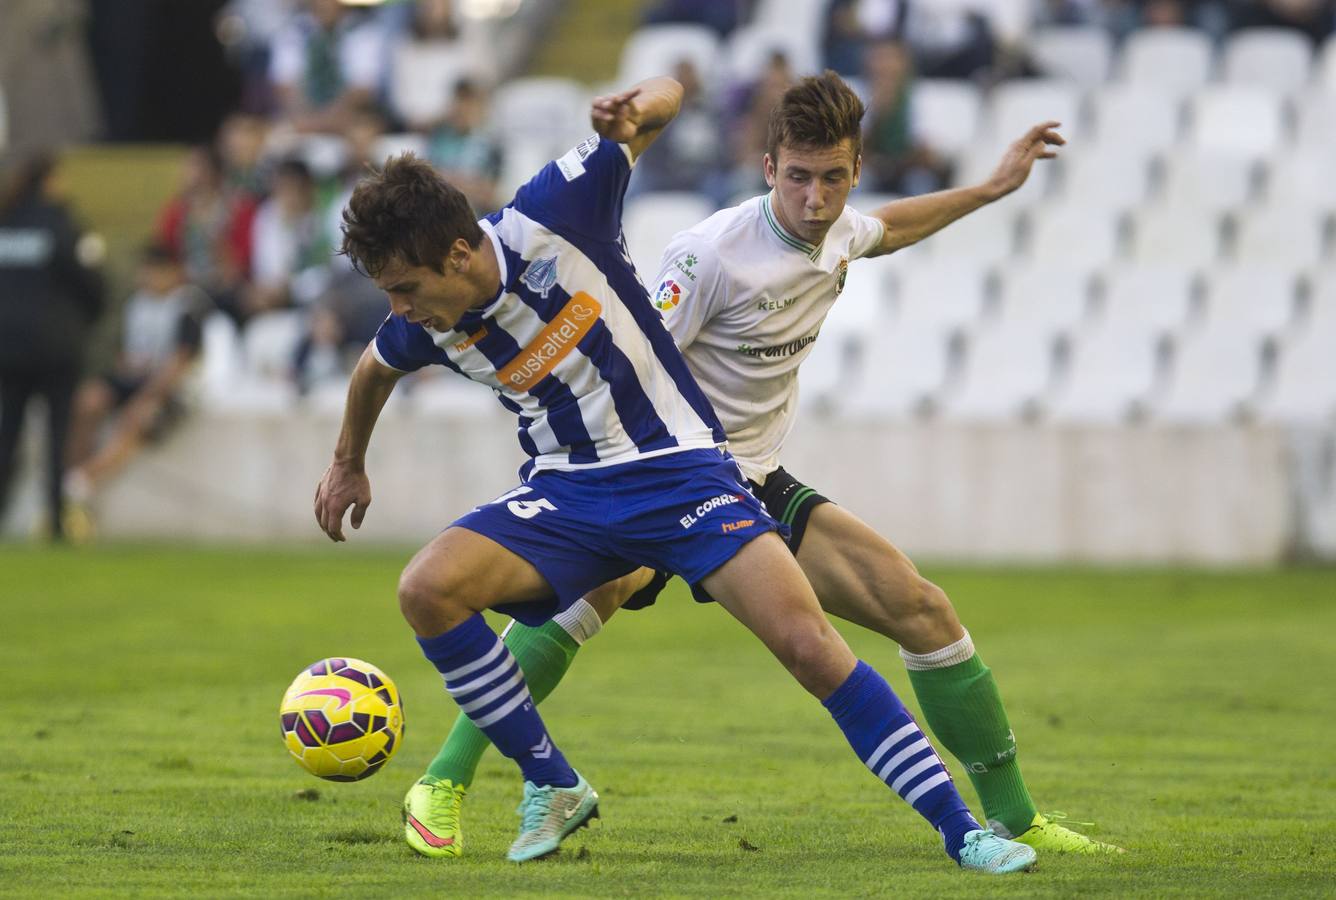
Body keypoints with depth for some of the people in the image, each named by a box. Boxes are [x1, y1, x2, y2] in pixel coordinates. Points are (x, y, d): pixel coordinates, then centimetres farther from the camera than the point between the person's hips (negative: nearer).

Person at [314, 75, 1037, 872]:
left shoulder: (549, 221, -18)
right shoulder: (420, 330, -6)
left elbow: (669, 94, -8)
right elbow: (376, 368, 22)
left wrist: (638, 111, -31)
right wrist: (349, 463, 35)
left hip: (679, 468, -4)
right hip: (568, 493, 4)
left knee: (807, 641, -20)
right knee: (427, 590, -21)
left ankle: (961, 832, -13)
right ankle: (553, 787, -4)